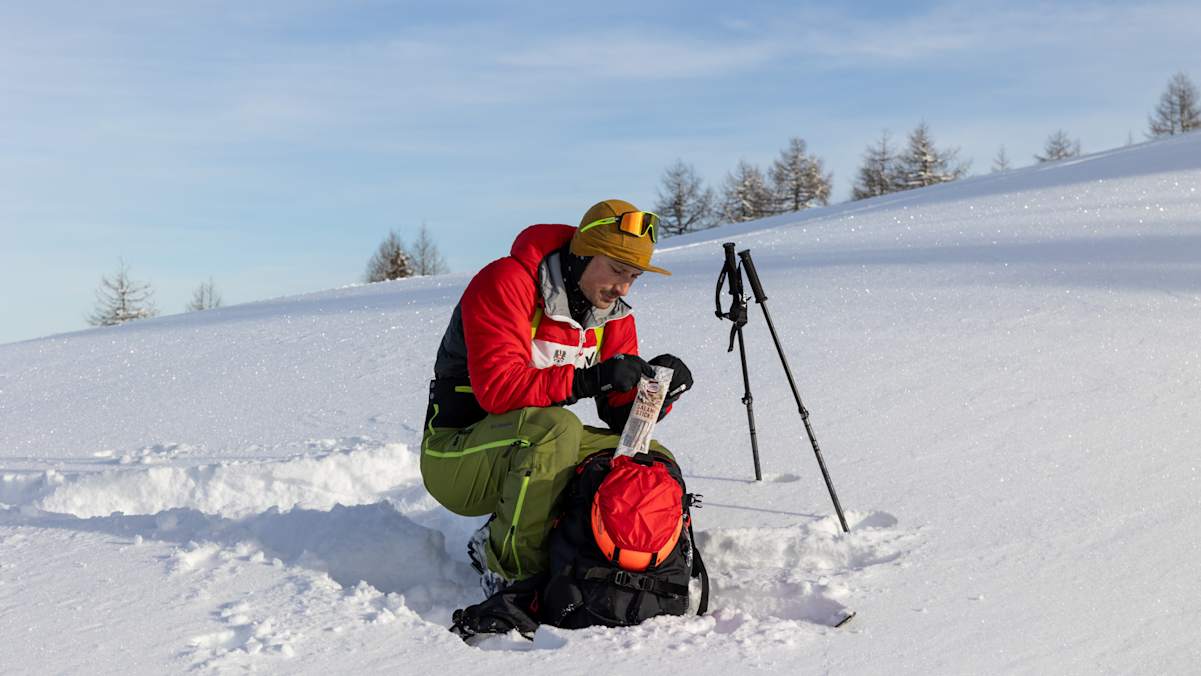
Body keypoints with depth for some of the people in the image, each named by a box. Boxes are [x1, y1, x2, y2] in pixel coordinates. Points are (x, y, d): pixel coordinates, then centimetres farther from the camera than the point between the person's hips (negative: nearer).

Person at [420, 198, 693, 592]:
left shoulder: (613, 315, 4)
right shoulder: (504, 283, -18)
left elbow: (621, 415, 2)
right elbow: (497, 388, -30)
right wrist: (587, 379, -38)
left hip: (535, 454, 8)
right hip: (457, 456, -7)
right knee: (556, 427, -35)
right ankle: (508, 570, -17)